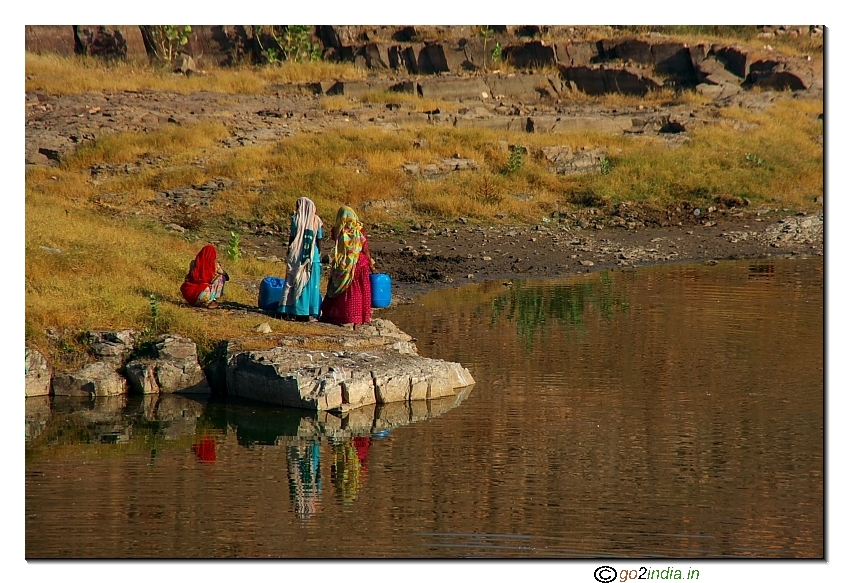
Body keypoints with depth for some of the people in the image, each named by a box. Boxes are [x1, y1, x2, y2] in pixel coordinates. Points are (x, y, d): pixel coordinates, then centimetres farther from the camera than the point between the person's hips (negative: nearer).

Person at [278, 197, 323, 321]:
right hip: (313, 257, 2)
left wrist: (288, 254, 6)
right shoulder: (316, 221, 1)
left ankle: (297, 311, 2)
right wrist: (318, 254, 12)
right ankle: (312, 312, 2)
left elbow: (292, 238, -3)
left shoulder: (297, 219, -5)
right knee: (312, 284, 5)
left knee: (295, 283, 5)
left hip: (297, 256, -2)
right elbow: (319, 240, 2)